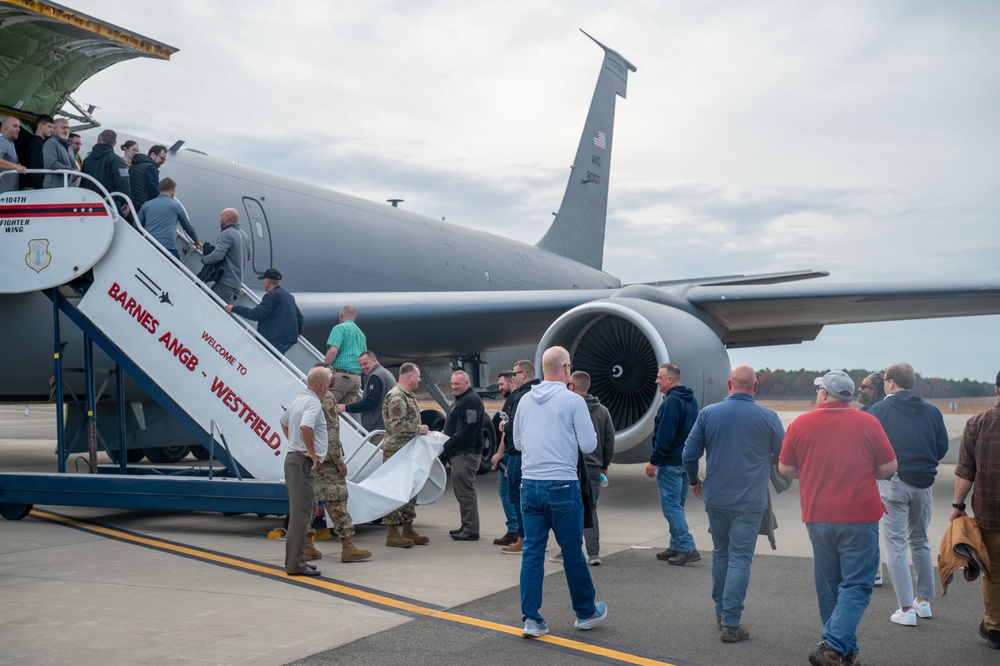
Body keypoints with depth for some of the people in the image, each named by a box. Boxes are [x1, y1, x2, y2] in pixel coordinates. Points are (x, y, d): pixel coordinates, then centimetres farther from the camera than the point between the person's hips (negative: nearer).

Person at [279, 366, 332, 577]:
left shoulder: (299, 399, 16)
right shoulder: (313, 403, -16)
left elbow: (284, 422, 32)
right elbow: (305, 427, -34)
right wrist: (312, 452, -22)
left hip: (293, 458, 10)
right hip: (304, 462, -10)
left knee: (299, 511, 15)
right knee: (302, 514, -7)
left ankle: (294, 560, 20)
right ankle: (296, 564, -6)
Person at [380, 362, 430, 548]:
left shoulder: (409, 396, 17)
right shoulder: (396, 397, -16)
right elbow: (397, 425, -24)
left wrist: (421, 430, 15)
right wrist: (419, 429, -15)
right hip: (396, 451, -10)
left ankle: (408, 530, 21)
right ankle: (392, 533, -2)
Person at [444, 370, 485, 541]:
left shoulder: (471, 400, -14)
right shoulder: (460, 400, 20)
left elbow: (469, 428, -23)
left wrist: (450, 444, -21)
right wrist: (447, 443, 11)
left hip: (466, 453, -11)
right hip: (459, 453, 11)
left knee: (466, 492, -9)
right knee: (461, 491, 15)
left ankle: (471, 530, -7)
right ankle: (467, 526, 22)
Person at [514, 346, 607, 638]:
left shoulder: (526, 400, 7)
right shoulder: (573, 400, -9)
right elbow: (589, 445, -8)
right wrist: (577, 436, 12)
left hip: (529, 485, 4)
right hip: (562, 486, -4)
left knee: (532, 551, 7)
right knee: (572, 552, 8)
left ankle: (531, 619, 6)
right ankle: (586, 612, 23)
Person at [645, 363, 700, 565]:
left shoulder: (671, 402, -17)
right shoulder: (691, 400, 13)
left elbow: (665, 435, -21)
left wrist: (654, 461, -18)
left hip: (670, 463, -10)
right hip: (687, 462, 10)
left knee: (671, 506, -6)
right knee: (677, 506, 15)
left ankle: (688, 548, -10)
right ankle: (676, 547, 20)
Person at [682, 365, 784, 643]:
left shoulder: (708, 413, -4)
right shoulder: (768, 418, -8)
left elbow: (689, 454, -4)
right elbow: (783, 458, 4)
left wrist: (694, 481, 15)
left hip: (715, 498, 3)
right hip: (750, 502, -3)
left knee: (720, 553, 19)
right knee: (739, 559, 1)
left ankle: (721, 610, 31)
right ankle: (731, 623, -1)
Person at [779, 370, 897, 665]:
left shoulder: (801, 424, 0)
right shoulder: (868, 423, -4)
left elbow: (785, 468, 4)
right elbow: (888, 468, -1)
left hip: (817, 517, 3)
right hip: (859, 517, -3)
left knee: (828, 585, 15)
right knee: (856, 585, 2)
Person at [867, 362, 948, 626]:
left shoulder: (879, 411, -6)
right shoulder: (931, 411, 3)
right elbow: (942, 447, 6)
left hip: (893, 483, -4)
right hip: (924, 484, 4)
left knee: (896, 545, 1)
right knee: (920, 541, 20)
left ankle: (906, 609, -2)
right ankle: (924, 601, 27)